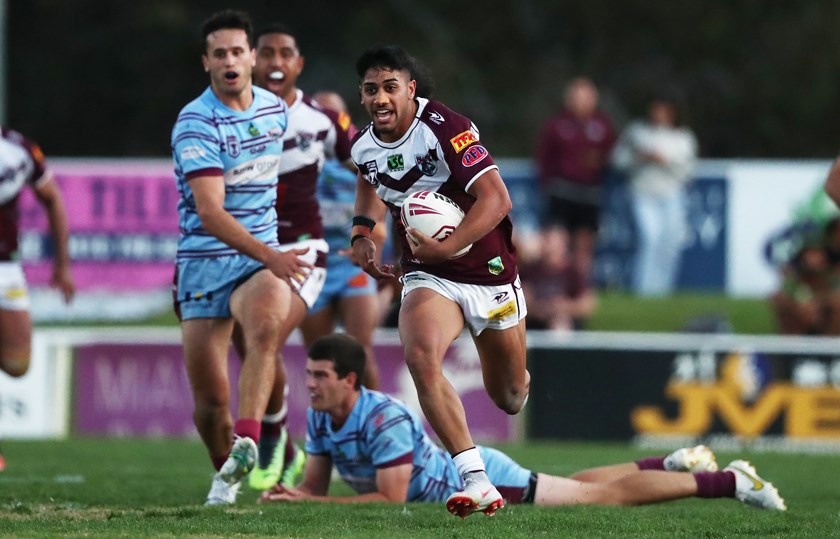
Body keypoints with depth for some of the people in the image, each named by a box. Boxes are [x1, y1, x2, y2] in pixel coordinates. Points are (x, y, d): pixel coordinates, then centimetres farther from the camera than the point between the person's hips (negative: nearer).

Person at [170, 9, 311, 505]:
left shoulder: (276, 108, 6)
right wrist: (270, 256, -35)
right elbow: (209, 212, -23)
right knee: (210, 399, -2)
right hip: (204, 262, -2)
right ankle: (226, 474, 26)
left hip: (263, 256, 3)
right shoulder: (196, 123, -13)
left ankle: (247, 443, -45)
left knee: (265, 328, -33)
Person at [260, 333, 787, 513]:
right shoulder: (320, 418, -8)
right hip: (457, 478, 8)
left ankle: (728, 481, 7)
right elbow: (315, 487, 1)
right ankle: (678, 464, 41)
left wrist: (313, 502, -35)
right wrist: (290, 495, -22)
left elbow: (391, 499, -34)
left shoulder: (384, 419, -34)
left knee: (602, 495, -1)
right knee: (581, 488, 25)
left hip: (480, 479, -8)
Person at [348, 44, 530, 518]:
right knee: (421, 356, -30)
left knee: (510, 397, 11)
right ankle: (476, 479, -30)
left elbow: (497, 199, -29)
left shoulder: (445, 129, -22)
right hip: (428, 278, 3)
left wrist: (446, 247, -37)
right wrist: (362, 231, 9)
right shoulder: (365, 146, -2)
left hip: (490, 274, -3)